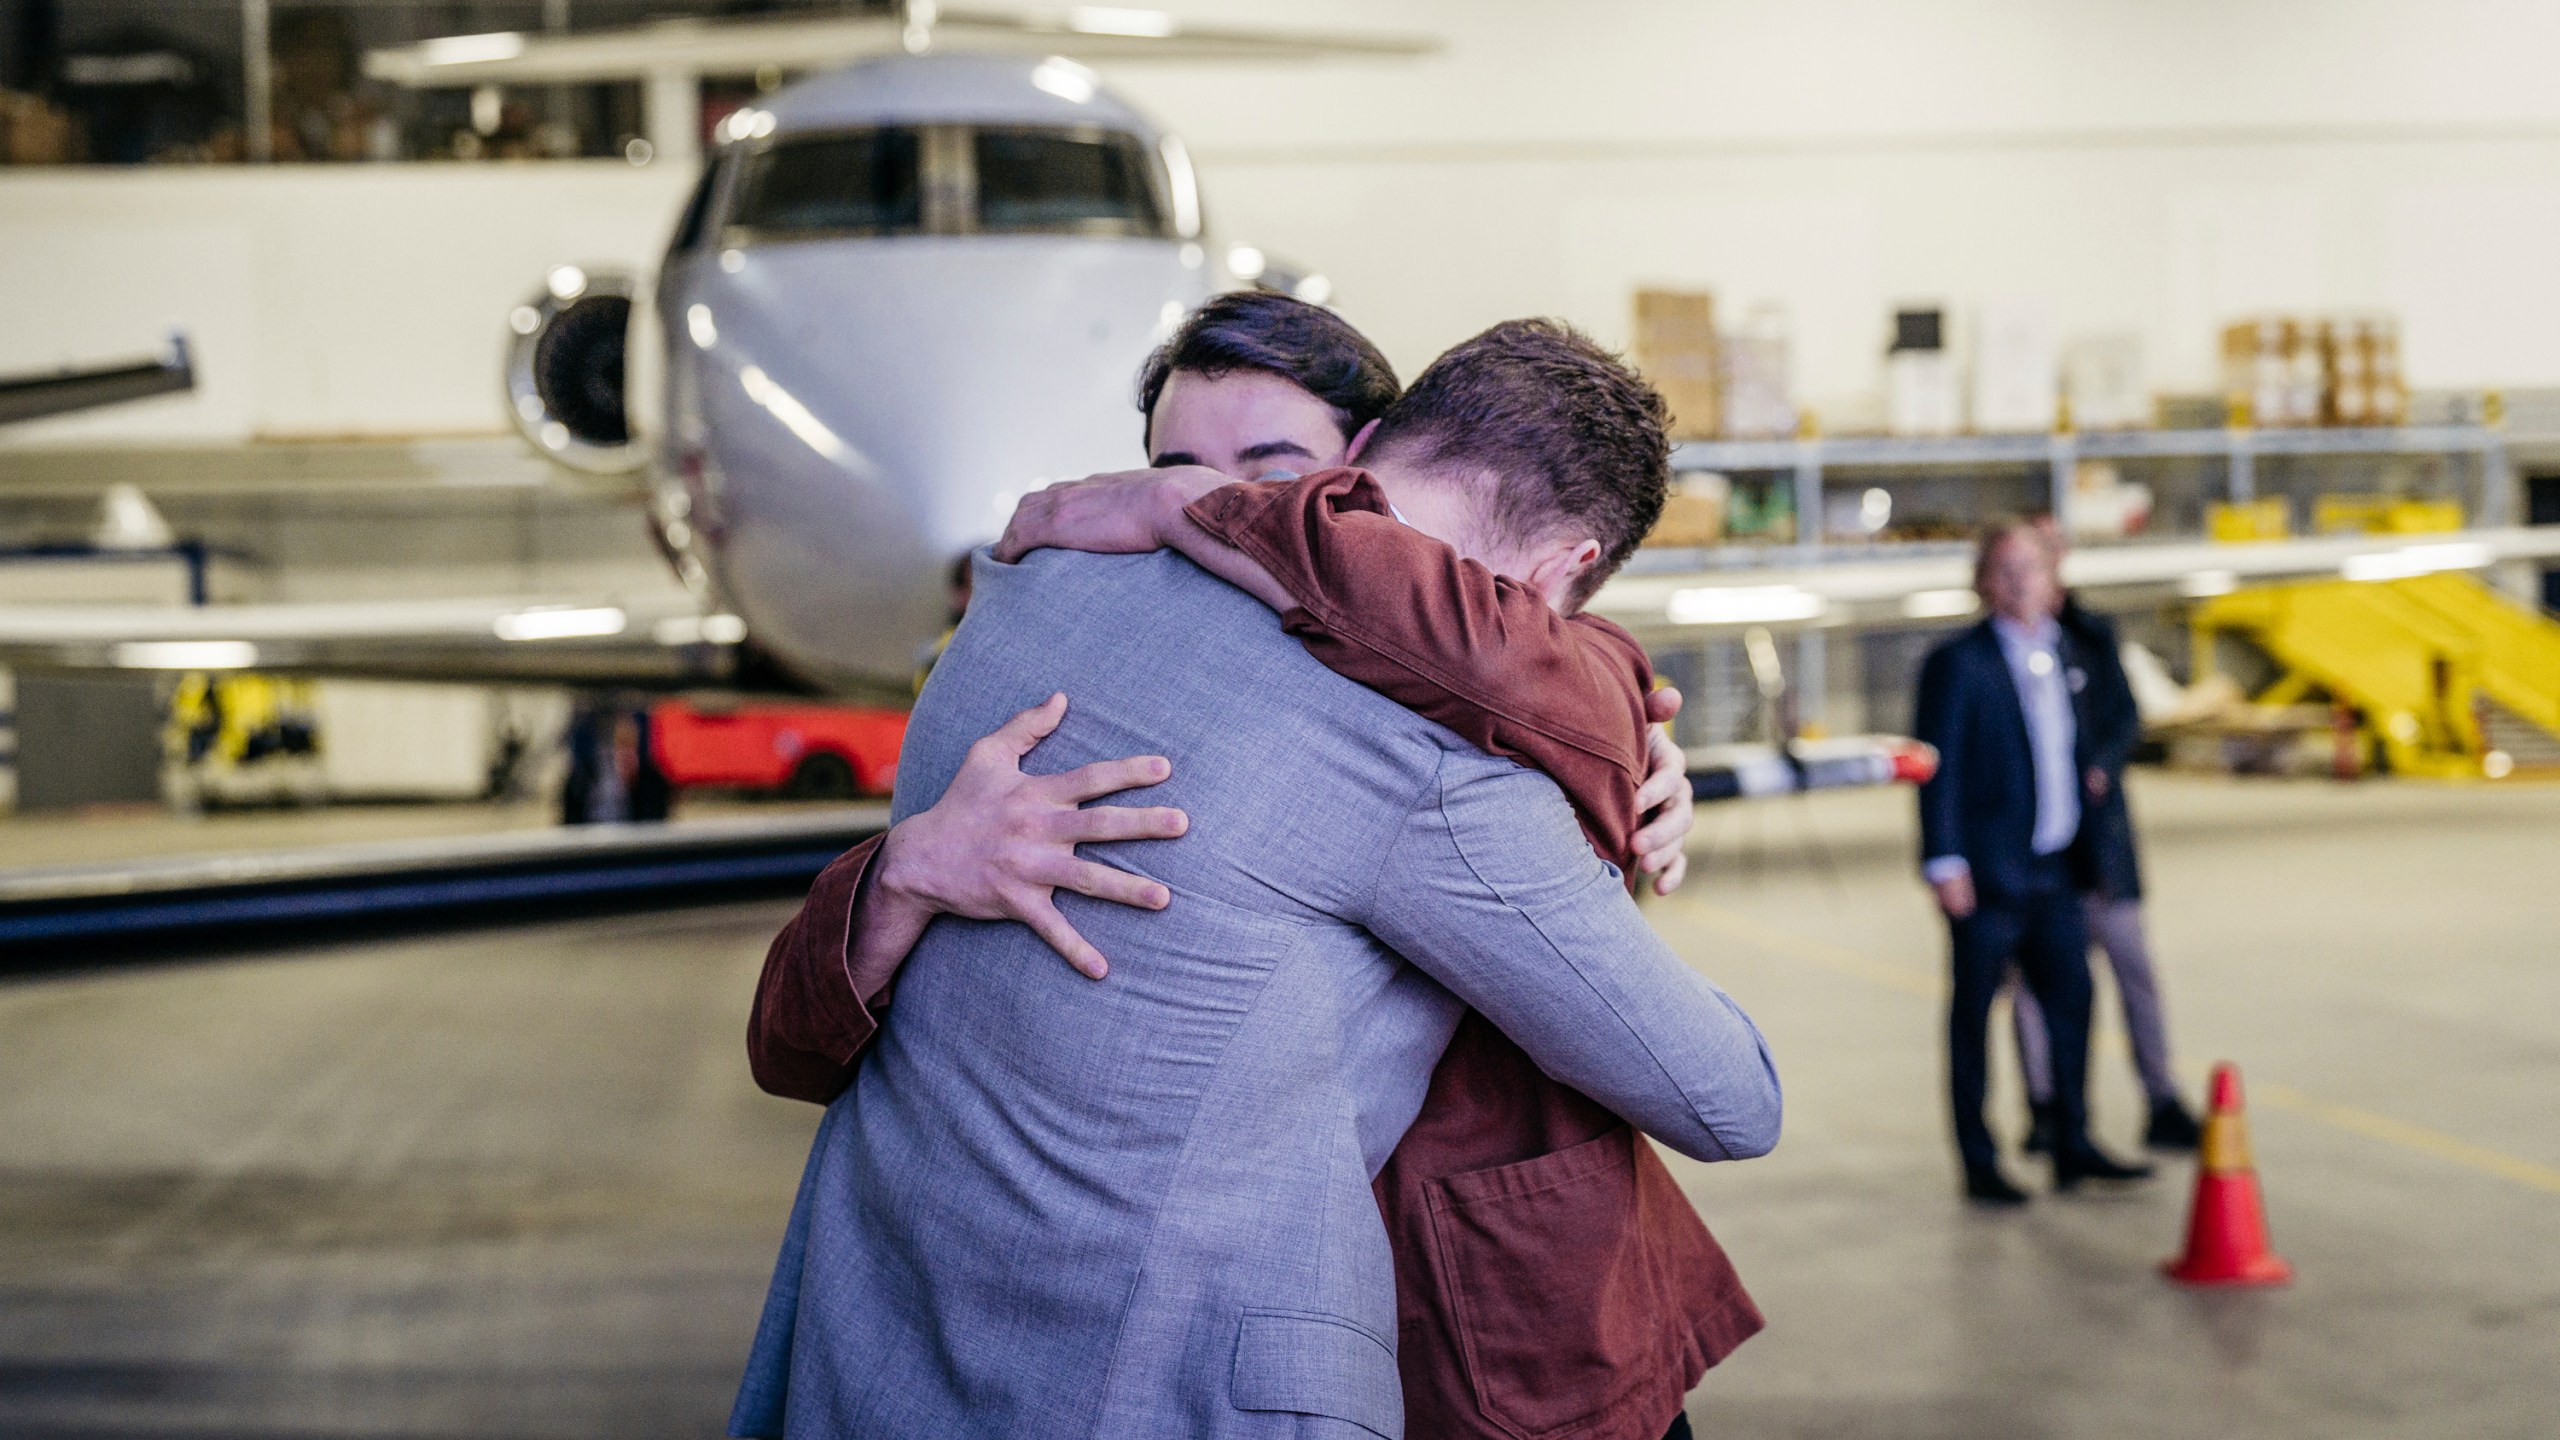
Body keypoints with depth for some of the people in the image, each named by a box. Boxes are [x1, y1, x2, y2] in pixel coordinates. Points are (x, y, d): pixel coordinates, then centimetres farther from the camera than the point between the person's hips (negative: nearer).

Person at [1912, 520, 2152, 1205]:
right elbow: (1938, 767, -11)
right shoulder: (1958, 661, -9)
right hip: (1986, 874, -6)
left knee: (2070, 998, 8)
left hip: (2054, 868, 6)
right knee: (1974, 1013, 2)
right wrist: (1944, 861, -16)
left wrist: (2087, 848, 13)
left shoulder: (2064, 652, 12)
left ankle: (2073, 1146, 20)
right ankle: (1978, 1165, 9)